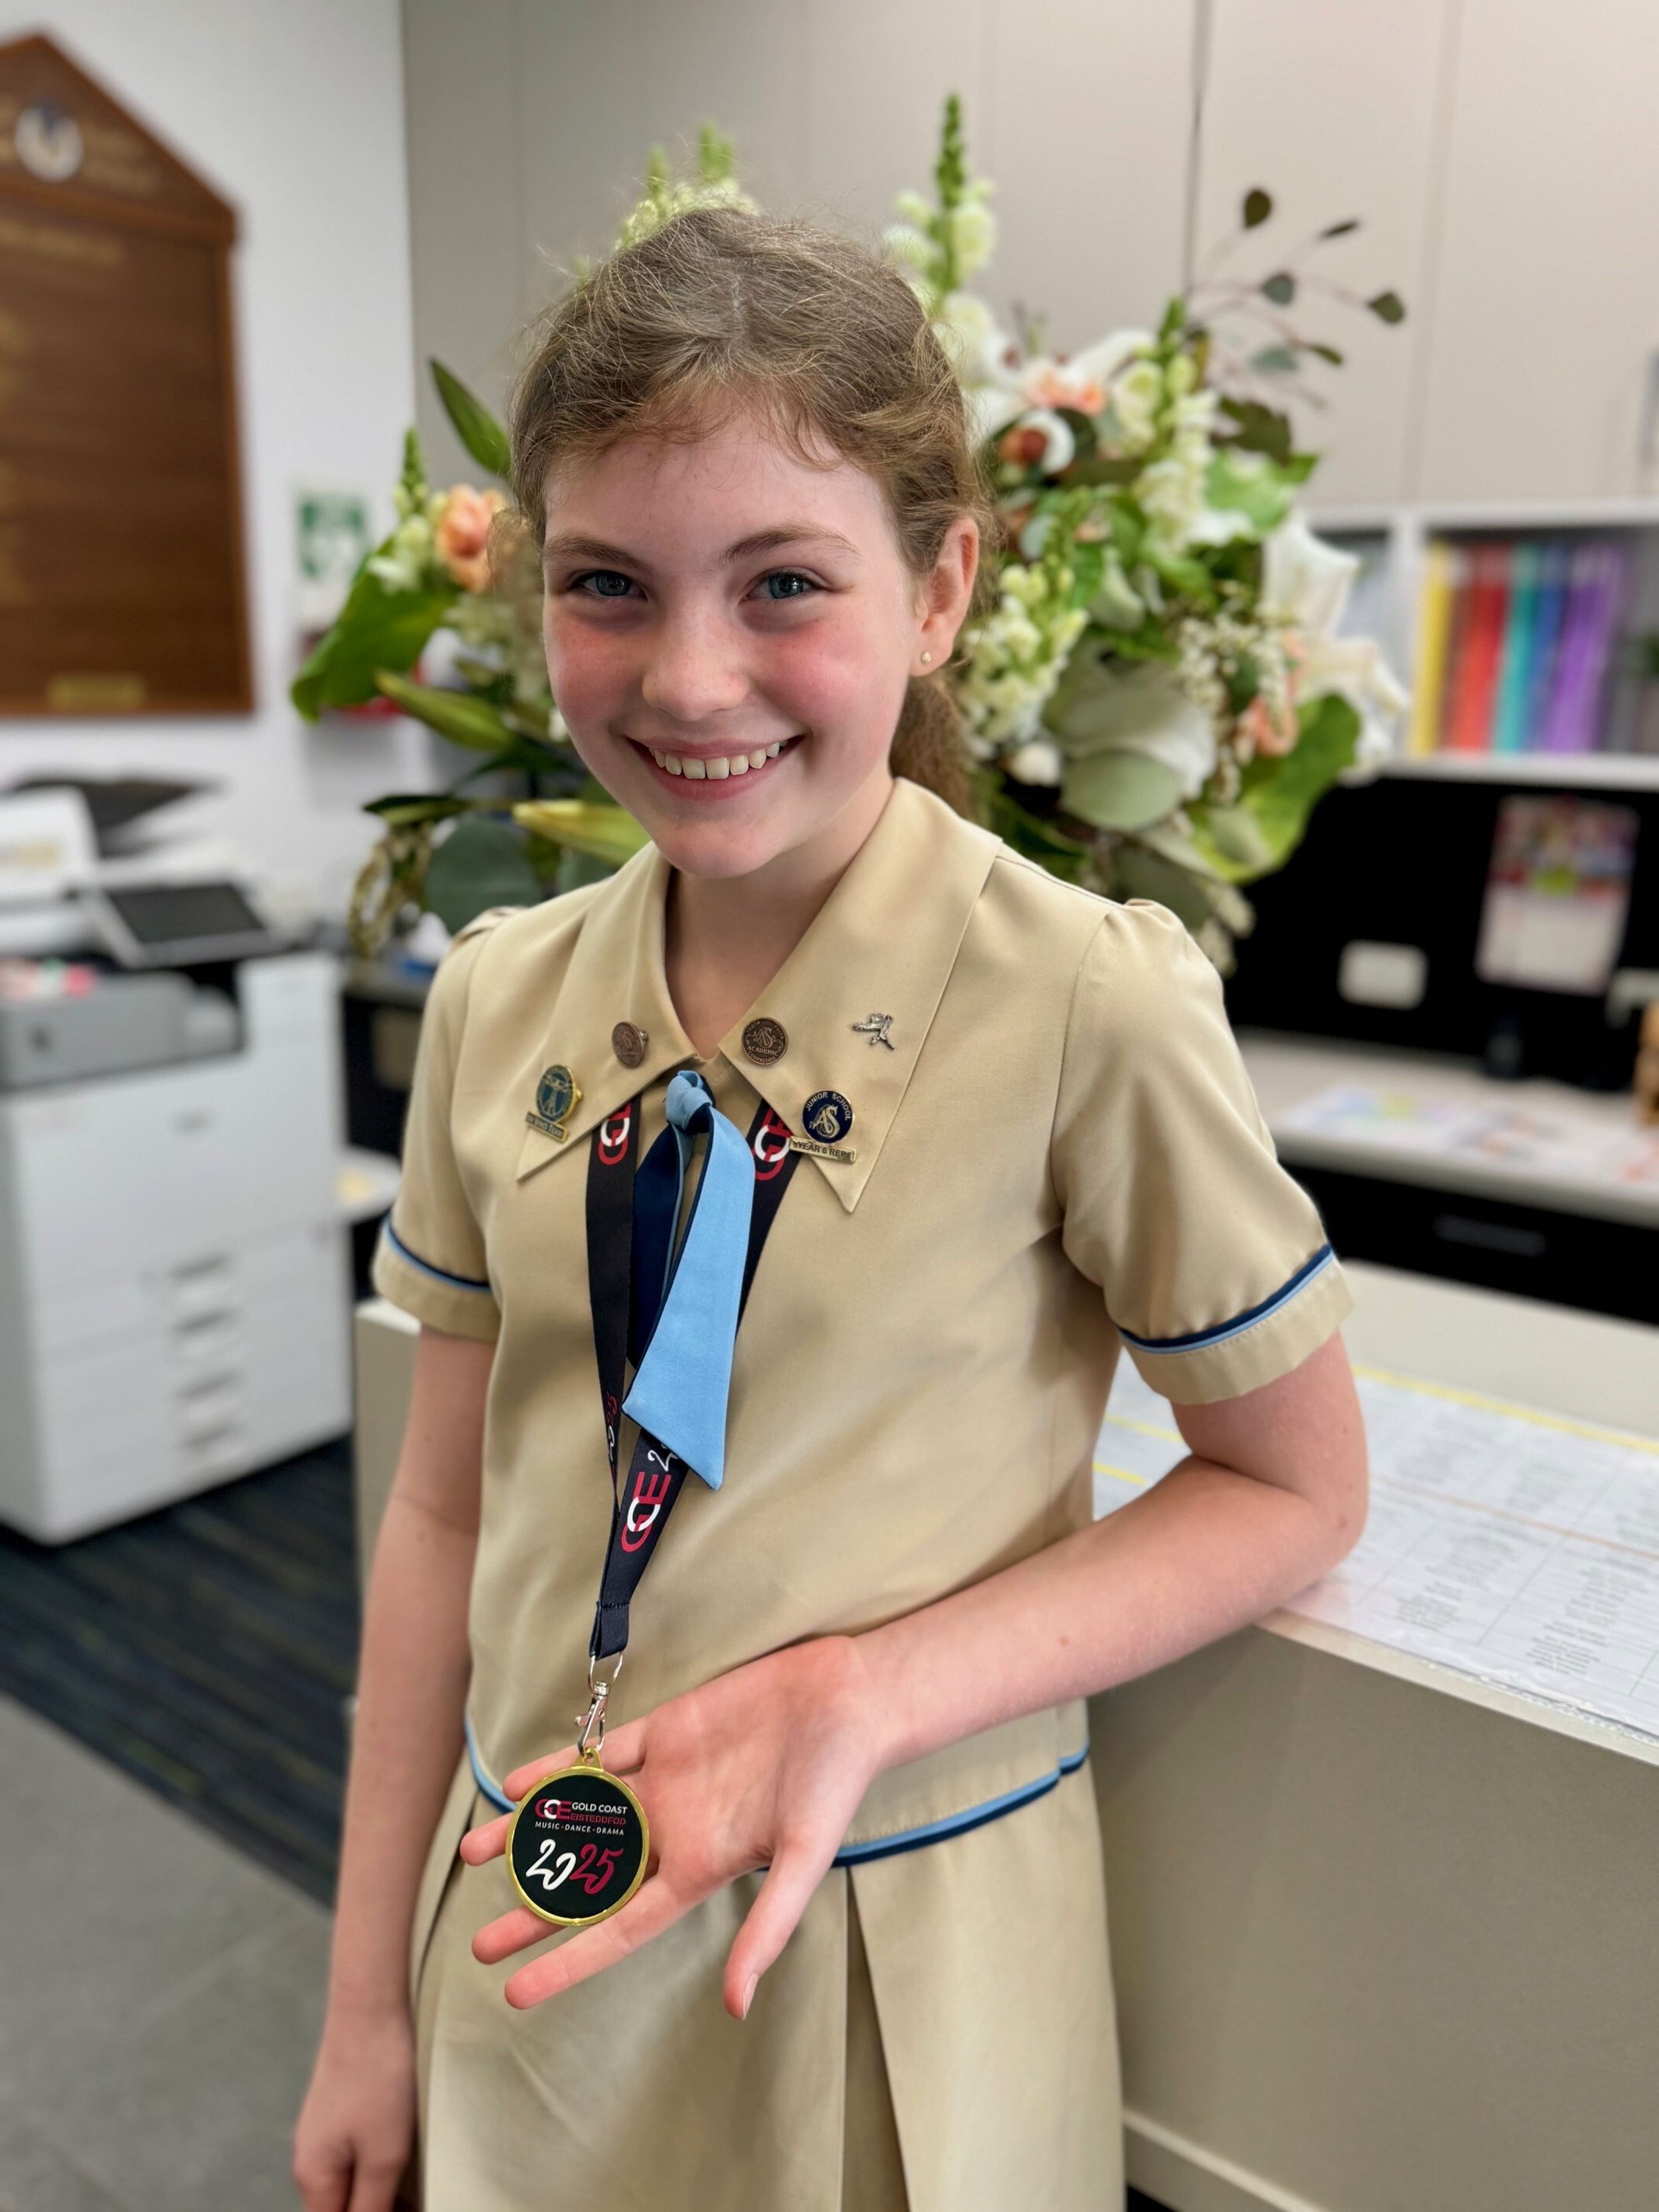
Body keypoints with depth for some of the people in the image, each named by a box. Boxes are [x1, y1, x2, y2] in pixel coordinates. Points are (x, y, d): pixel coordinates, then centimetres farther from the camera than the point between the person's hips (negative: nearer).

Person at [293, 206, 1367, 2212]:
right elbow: (446, 1510, 1)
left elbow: (1296, 1490, -9)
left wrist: (874, 1697, -22)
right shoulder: (499, 1001, -6)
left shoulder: (1088, 1004, -19)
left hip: (893, 1959, -3)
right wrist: (368, 2001, 5)